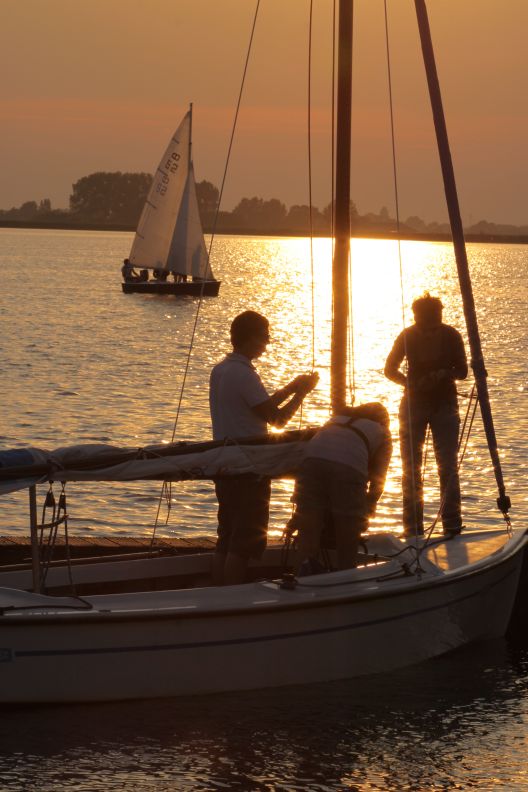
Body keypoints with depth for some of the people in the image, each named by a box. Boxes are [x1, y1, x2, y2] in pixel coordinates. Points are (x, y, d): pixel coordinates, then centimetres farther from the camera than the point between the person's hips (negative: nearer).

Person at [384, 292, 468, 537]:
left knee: (448, 466, -7)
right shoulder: (408, 336, -8)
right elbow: (390, 369, 2)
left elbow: (462, 371, 0)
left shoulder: (450, 336, -8)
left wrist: (444, 373, -21)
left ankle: (452, 524, -2)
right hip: (414, 404, 1)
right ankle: (413, 528, 5)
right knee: (410, 468, -1)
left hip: (444, 404, -1)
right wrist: (411, 383, -15)